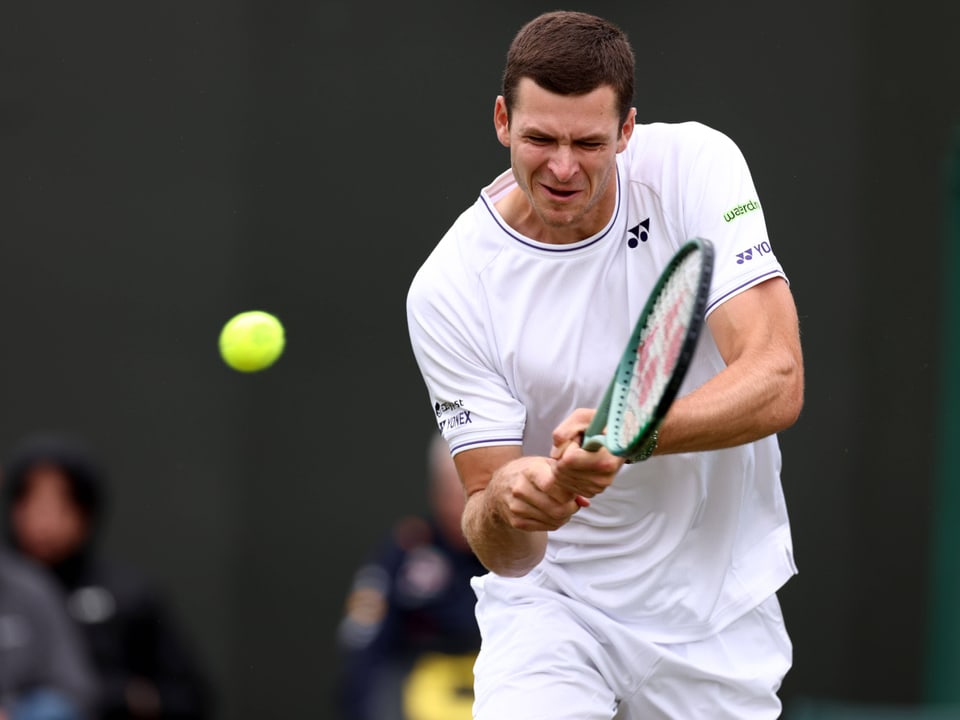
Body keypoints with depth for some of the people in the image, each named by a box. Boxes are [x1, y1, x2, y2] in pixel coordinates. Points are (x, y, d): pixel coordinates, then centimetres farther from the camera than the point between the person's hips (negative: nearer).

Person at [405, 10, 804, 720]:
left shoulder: (695, 165, -12)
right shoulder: (448, 289, -15)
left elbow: (777, 383, -21)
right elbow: (507, 554, -14)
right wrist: (503, 505, -39)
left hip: (721, 601, 2)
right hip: (555, 600, -2)